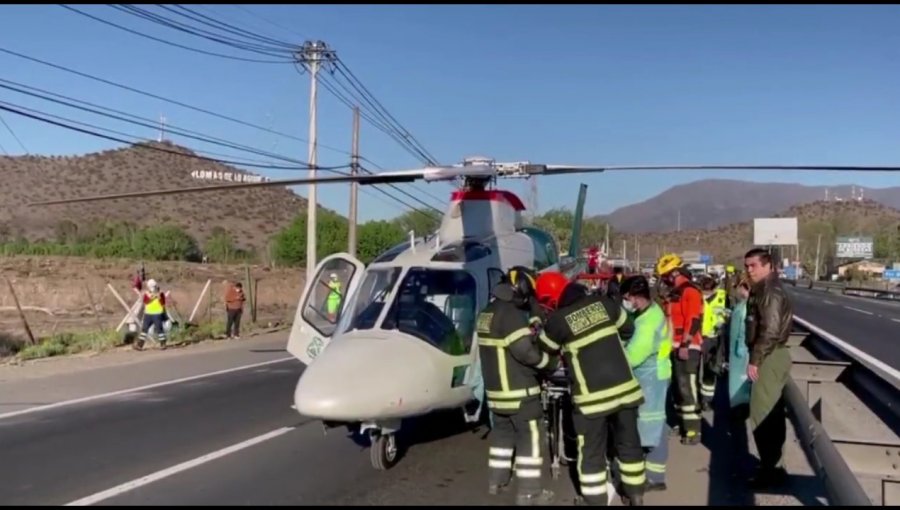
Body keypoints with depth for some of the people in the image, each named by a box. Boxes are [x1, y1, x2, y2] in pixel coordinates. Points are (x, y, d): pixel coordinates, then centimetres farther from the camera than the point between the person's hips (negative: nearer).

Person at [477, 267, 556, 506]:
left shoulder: (486, 313, 10)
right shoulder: (511, 314, -20)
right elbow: (526, 351, -22)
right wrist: (550, 363, -7)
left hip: (496, 388, 9)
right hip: (519, 390, -9)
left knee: (503, 432, 21)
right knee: (530, 438, -1)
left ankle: (497, 480, 29)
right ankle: (528, 492, 3)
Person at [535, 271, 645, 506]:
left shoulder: (557, 320, -11)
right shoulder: (603, 302, 1)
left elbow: (544, 353, 6)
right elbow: (628, 329, 16)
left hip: (593, 396, -5)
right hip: (625, 388, 5)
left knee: (592, 453, 9)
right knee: (629, 444, 20)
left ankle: (596, 500, 16)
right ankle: (635, 495, 34)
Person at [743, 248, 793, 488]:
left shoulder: (771, 291, -17)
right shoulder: (761, 290, 15)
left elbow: (770, 331, -24)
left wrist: (755, 360, -20)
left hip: (769, 358, -10)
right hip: (768, 357, 10)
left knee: (761, 414, -5)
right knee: (771, 413, 15)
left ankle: (770, 468, 2)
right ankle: (772, 464, 25)